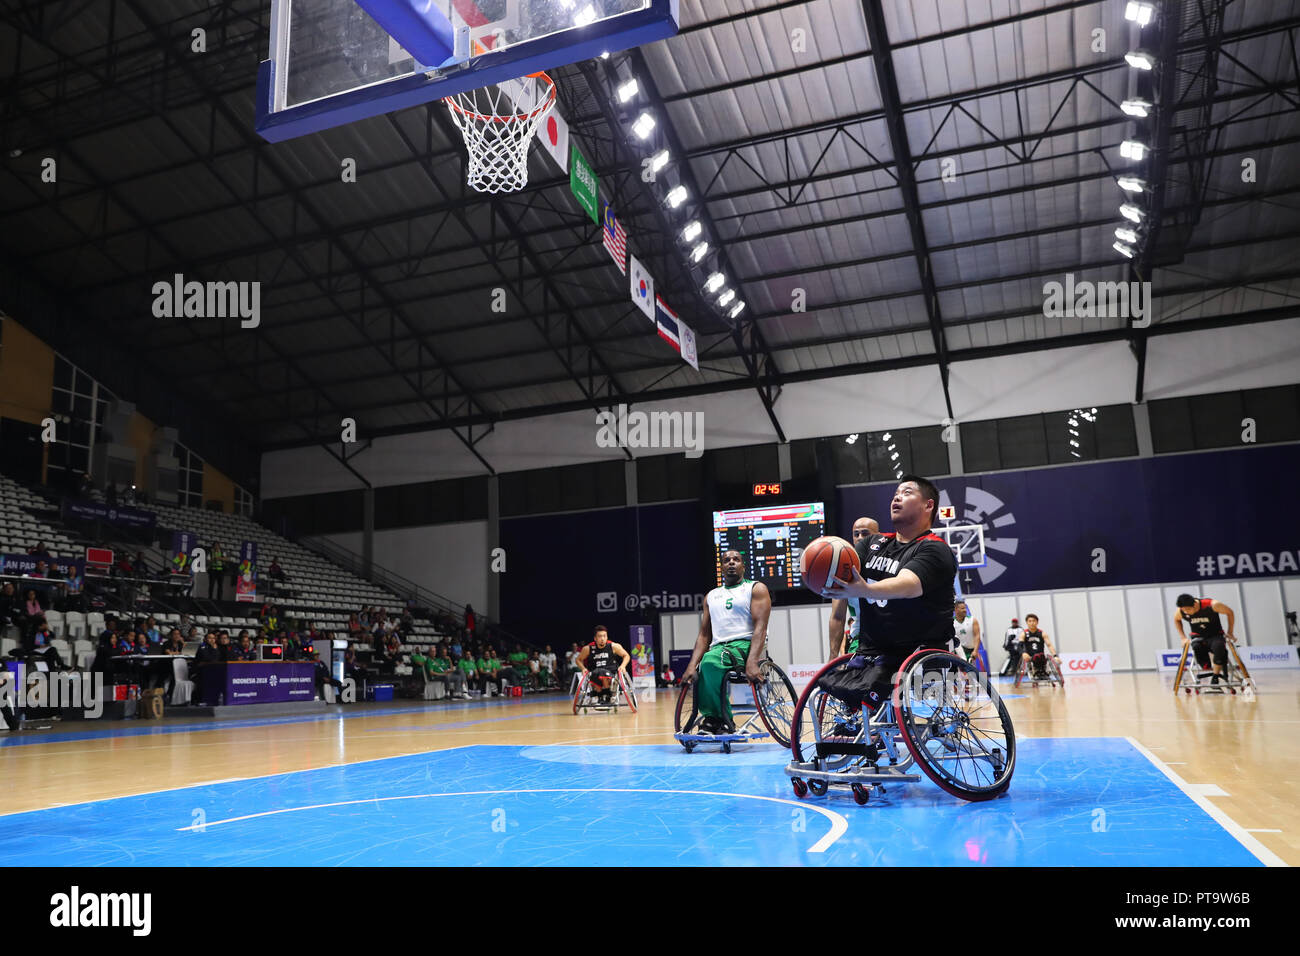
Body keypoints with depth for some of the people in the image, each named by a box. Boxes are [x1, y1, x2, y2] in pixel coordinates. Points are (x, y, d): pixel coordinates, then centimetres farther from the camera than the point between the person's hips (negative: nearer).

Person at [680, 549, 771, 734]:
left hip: (746, 645, -5)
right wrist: (692, 665, -2)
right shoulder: (711, 596, 23)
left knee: (710, 661, -34)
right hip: (719, 648, 5)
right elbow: (704, 635, 17)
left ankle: (724, 722, -24)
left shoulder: (756, 589, 7)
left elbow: (760, 628, -8)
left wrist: (752, 662, -25)